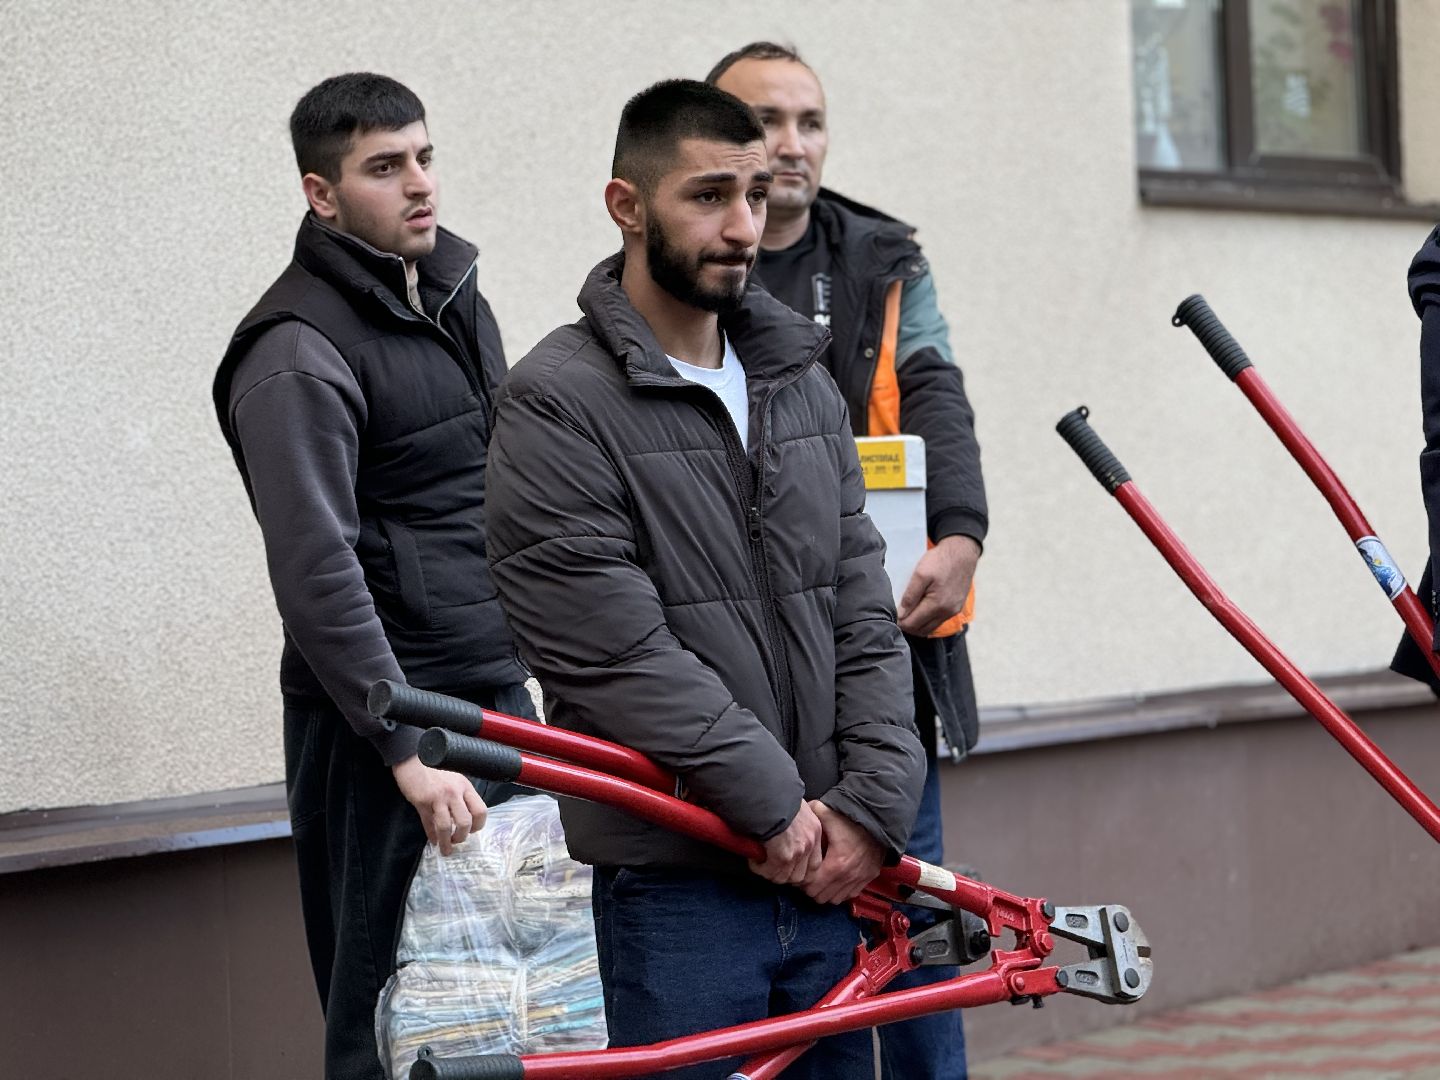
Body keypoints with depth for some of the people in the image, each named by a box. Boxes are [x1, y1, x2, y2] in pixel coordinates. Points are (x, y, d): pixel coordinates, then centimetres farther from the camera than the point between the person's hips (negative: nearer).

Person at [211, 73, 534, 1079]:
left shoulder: (453, 292, 12)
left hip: (497, 690, 8)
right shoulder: (298, 355, -15)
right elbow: (317, 572, -21)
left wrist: (534, 665, 19)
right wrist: (408, 754, -25)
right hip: (380, 713, -8)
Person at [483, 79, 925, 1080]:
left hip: (827, 872, 6)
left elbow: (864, 613, 10)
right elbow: (615, 650, -14)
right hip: (677, 880, -6)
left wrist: (873, 803, -3)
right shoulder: (558, 404, -8)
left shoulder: (803, 384, 13)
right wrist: (774, 804, -13)